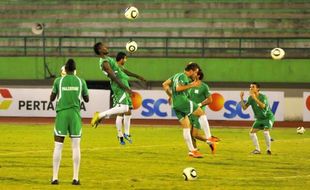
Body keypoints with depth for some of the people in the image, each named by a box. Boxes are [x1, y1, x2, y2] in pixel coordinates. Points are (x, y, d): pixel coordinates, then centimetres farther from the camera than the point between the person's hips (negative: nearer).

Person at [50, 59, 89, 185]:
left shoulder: (58, 81, -1)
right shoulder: (81, 82, 2)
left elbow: (51, 99, 6)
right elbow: (87, 99, 13)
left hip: (61, 114, -1)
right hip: (75, 114, 1)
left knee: (58, 146, 2)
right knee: (76, 146, 3)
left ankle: (55, 177, -1)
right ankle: (75, 178, -1)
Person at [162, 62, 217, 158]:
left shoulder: (177, 75, 21)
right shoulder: (184, 77, -7)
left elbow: (165, 84, 22)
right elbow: (178, 88, -22)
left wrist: (170, 95, 25)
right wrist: (191, 85, -18)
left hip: (175, 105, 9)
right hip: (182, 101, -9)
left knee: (186, 127, 9)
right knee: (202, 113, 1)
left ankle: (192, 150, 7)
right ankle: (209, 138, -3)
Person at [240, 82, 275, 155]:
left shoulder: (263, 96, -21)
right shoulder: (250, 98, -3)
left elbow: (263, 106, -40)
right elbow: (244, 107, -7)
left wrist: (255, 98, -47)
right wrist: (241, 98, -18)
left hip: (268, 117, -7)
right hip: (259, 118, 7)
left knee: (265, 132, -25)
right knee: (252, 132, -2)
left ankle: (268, 149, -8)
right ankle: (257, 149, 8)